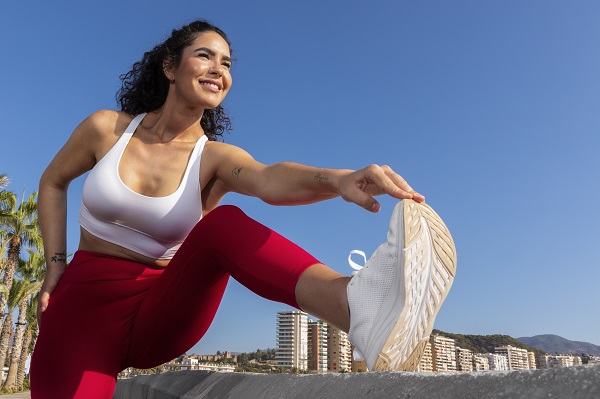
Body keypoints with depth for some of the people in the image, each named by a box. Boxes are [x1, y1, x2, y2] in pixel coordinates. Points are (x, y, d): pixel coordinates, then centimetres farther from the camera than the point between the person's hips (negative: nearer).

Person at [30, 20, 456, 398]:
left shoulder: (216, 158, -8)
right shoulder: (105, 128, -4)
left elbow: (270, 181, -31)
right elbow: (53, 182, 13)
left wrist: (336, 178, -51)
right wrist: (56, 263, 3)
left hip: (161, 314, -1)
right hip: (84, 307, 2)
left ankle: (357, 305, -54)